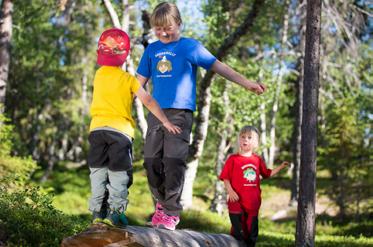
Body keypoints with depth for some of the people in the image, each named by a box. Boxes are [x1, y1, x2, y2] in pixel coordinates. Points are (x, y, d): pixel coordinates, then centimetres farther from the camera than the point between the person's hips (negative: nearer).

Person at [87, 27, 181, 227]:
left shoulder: (99, 75, 10)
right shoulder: (128, 79, -1)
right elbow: (148, 101, -4)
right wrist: (165, 122, -1)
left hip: (98, 128, 3)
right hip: (120, 129, -3)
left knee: (98, 172, 9)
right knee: (118, 173, 1)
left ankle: (97, 211, 5)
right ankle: (115, 212, -9)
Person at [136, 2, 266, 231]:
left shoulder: (190, 46, 2)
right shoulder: (151, 49, 13)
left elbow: (219, 66, 0)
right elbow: (140, 81, 18)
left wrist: (247, 83, -6)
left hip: (180, 112, -4)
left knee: (174, 161, -10)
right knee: (151, 160, 3)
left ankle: (171, 212, -4)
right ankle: (162, 201, 23)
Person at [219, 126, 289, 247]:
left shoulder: (258, 160, 9)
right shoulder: (233, 159, -5)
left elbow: (267, 174, 22)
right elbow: (225, 177, -6)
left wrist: (281, 167, 17)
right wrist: (230, 191, -17)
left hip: (253, 202, 5)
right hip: (237, 201, -4)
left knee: (252, 232, 12)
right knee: (238, 231, -4)